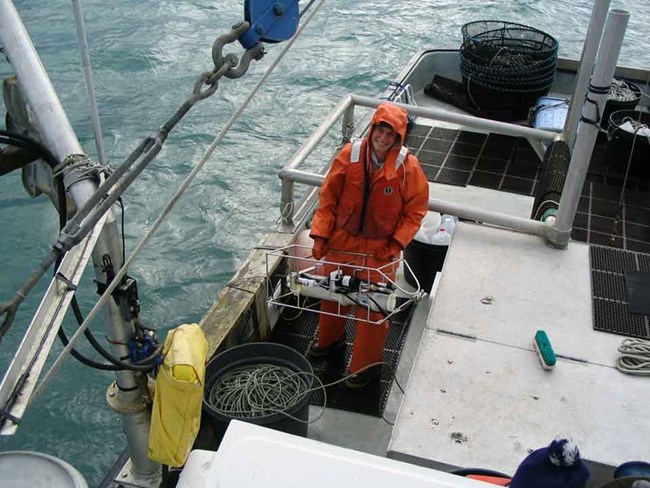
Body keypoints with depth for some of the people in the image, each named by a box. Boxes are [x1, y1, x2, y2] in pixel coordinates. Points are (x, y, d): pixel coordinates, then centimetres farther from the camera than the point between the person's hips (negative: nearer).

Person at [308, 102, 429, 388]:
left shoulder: (408, 167, -17)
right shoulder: (350, 155, -12)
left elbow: (415, 211, -7)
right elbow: (328, 198, -4)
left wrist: (396, 244, -15)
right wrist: (320, 236, -8)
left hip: (380, 249, -3)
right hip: (342, 240, 3)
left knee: (372, 307, 5)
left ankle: (367, 365, 26)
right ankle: (330, 340, 50)